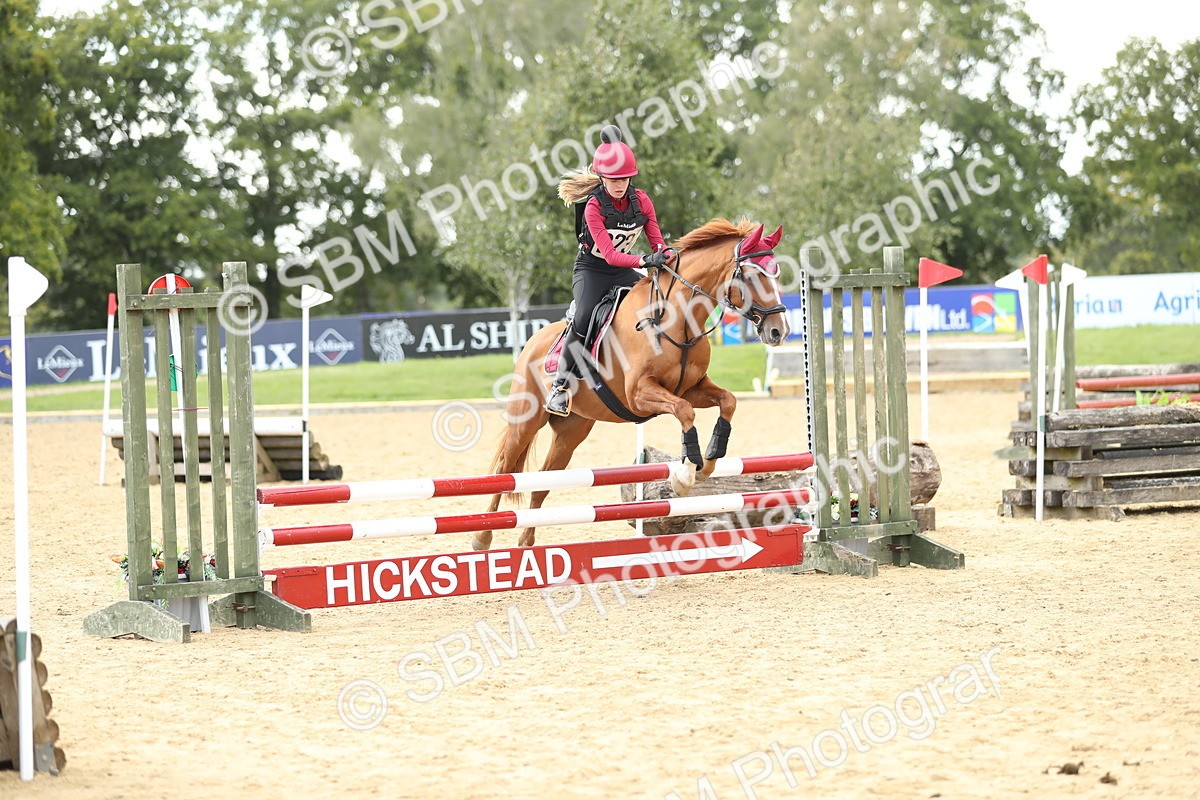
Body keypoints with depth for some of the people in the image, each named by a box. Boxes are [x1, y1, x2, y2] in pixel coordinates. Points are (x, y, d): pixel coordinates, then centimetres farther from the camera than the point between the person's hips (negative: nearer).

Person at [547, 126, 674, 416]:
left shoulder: (641, 201, -7)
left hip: (624, 271, 5)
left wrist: (665, 256, -27)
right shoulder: (594, 207, -21)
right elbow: (609, 254, -30)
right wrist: (645, 261, -43)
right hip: (592, 270, -5)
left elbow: (657, 240, -3)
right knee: (585, 317, -29)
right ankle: (560, 385, -19)